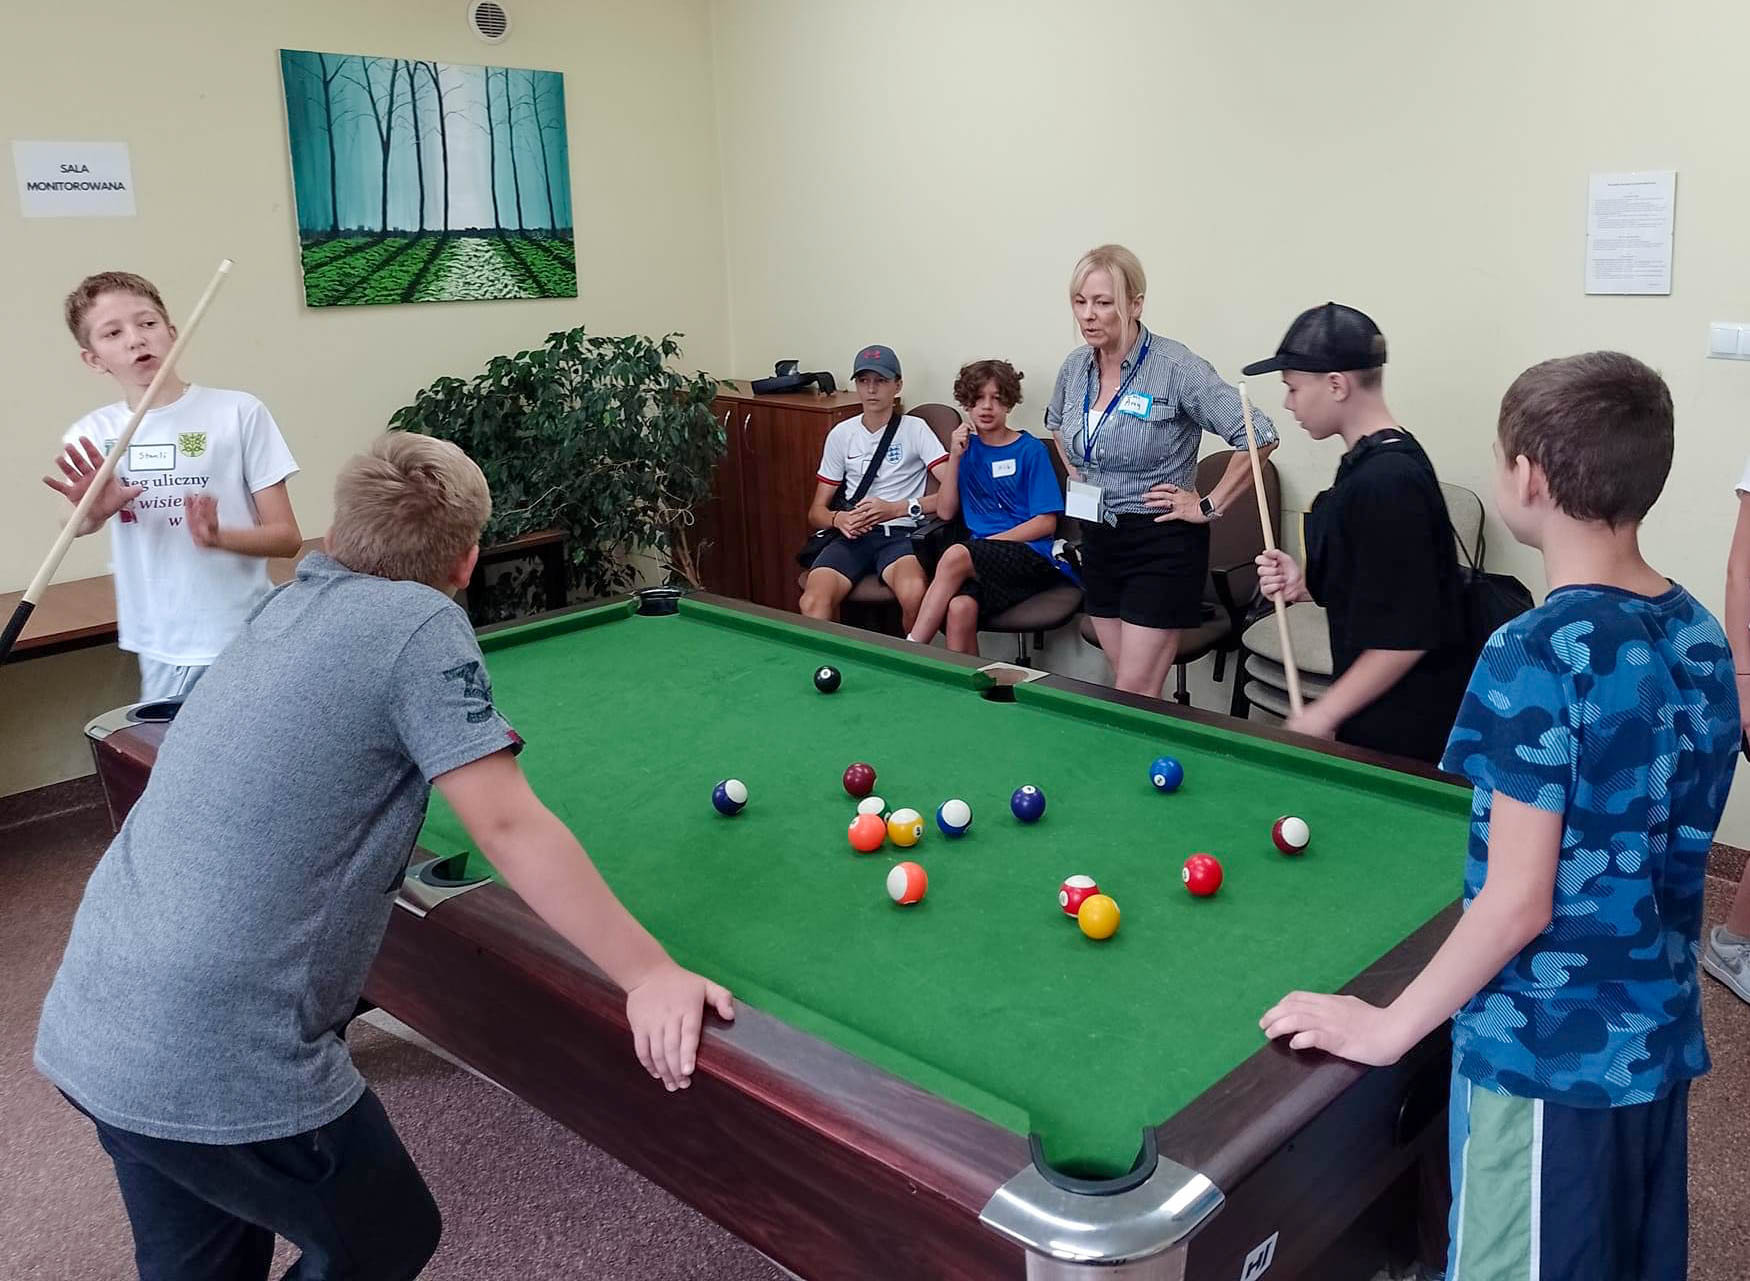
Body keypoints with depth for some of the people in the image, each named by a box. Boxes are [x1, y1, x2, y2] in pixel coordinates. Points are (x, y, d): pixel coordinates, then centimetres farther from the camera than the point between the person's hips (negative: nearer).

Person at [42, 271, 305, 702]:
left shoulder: (238, 412, -6)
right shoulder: (92, 436, 5)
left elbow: (288, 537, -4)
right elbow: (73, 527, -9)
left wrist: (219, 536, -22)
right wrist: (93, 512, -31)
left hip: (246, 639, -3)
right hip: (160, 649, 3)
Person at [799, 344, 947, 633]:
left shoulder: (915, 429, 5)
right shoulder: (842, 434, 15)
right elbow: (816, 511, 17)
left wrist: (897, 508, -15)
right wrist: (838, 519, -7)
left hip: (900, 535, -2)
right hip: (852, 535, 2)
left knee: (915, 595, -36)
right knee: (814, 604, -30)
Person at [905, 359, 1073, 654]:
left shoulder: (1030, 450, 2)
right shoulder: (967, 447, 15)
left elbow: (1046, 522, -3)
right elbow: (945, 512, 9)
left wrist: (990, 542, -10)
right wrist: (954, 456, -1)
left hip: (1031, 557, -3)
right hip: (981, 563, 3)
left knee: (956, 555, -33)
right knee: (960, 608, -33)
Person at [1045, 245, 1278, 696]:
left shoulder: (1177, 367, -17)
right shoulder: (1074, 366, 3)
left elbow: (1260, 437, -19)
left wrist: (1210, 506, -14)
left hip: (1161, 544, -6)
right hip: (1098, 541, 6)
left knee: (1133, 697, -5)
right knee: (1129, 685, 14)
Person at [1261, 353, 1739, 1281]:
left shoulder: (1535, 656, -23)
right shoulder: (1702, 637, 1)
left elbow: (1518, 902, -22)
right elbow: (1666, 844, 10)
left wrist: (1387, 1027, -13)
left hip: (1543, 1051, -7)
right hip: (1659, 1034, 7)